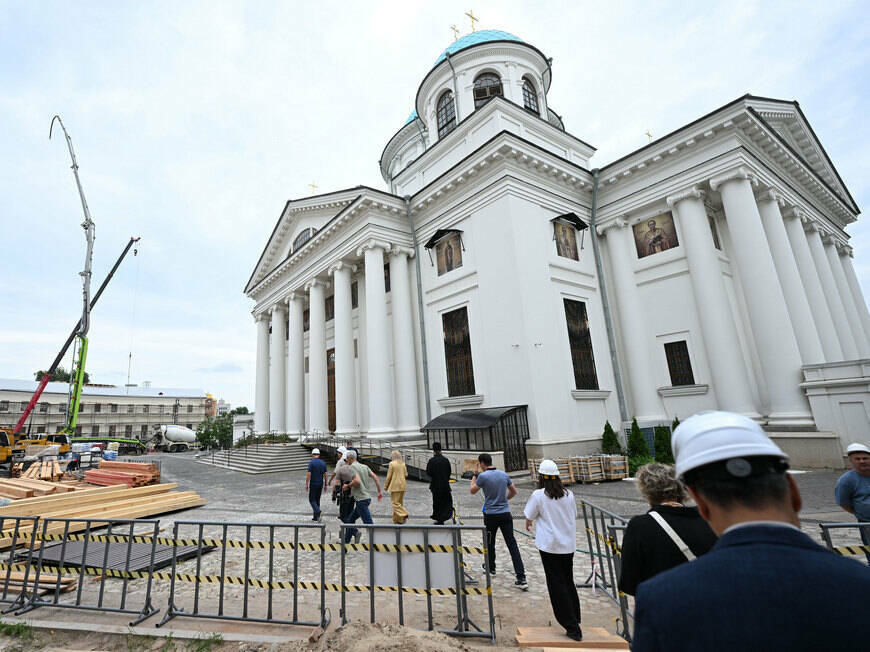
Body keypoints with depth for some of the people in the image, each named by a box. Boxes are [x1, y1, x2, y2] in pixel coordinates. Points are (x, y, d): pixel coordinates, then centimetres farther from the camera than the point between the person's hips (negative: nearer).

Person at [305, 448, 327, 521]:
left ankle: (318, 511, -19)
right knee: (317, 500, 15)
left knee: (312, 499, 5)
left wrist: (306, 484, -6)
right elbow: (325, 474, 4)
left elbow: (308, 474, -15)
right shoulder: (323, 463, 3)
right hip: (320, 484, 5)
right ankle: (316, 517, 16)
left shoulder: (311, 462, -11)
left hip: (313, 484, -5)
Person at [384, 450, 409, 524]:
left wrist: (386, 486, 1)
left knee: (395, 502, 0)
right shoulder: (403, 463, 5)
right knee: (399, 502, 15)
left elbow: (389, 476, -8)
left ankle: (403, 514, -16)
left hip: (395, 486, -6)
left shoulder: (391, 463, -10)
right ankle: (397, 519, 20)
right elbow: (406, 475, 7)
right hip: (402, 485, 6)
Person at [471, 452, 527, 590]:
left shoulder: (483, 476, -13)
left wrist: (475, 474, 9)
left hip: (491, 515, -3)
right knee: (512, 545, 2)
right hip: (505, 514, 4)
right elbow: (514, 492, 14)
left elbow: (472, 491, 2)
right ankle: (521, 578, -4)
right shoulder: (504, 474, 3)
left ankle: (491, 568, 38)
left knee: (490, 543, 19)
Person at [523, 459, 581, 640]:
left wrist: (528, 525, 19)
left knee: (557, 585, 6)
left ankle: (572, 628, 9)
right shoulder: (568, 494, -2)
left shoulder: (538, 495, -14)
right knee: (568, 581, 21)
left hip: (549, 545, -5)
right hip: (568, 544, 5)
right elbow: (574, 516, 10)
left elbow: (529, 517, -4)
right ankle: (575, 618, 31)